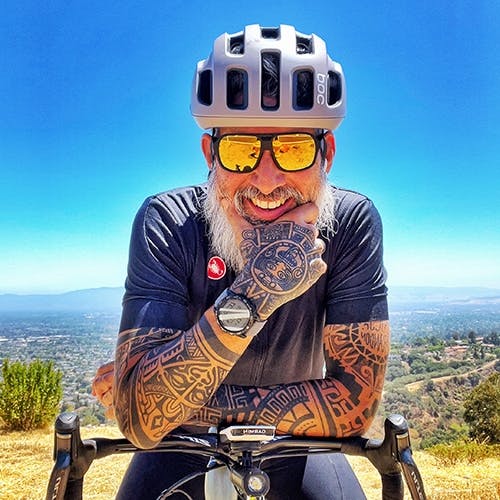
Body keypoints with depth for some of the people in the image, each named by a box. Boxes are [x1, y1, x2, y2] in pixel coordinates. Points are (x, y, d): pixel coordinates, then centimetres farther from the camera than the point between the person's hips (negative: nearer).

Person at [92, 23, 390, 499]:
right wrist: (247, 299, -45)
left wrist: (194, 400, -26)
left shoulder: (352, 223, -22)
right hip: (187, 443, 0)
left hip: (294, 443, 1)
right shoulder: (168, 222, -24)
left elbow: (355, 401, -21)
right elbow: (140, 419, -31)